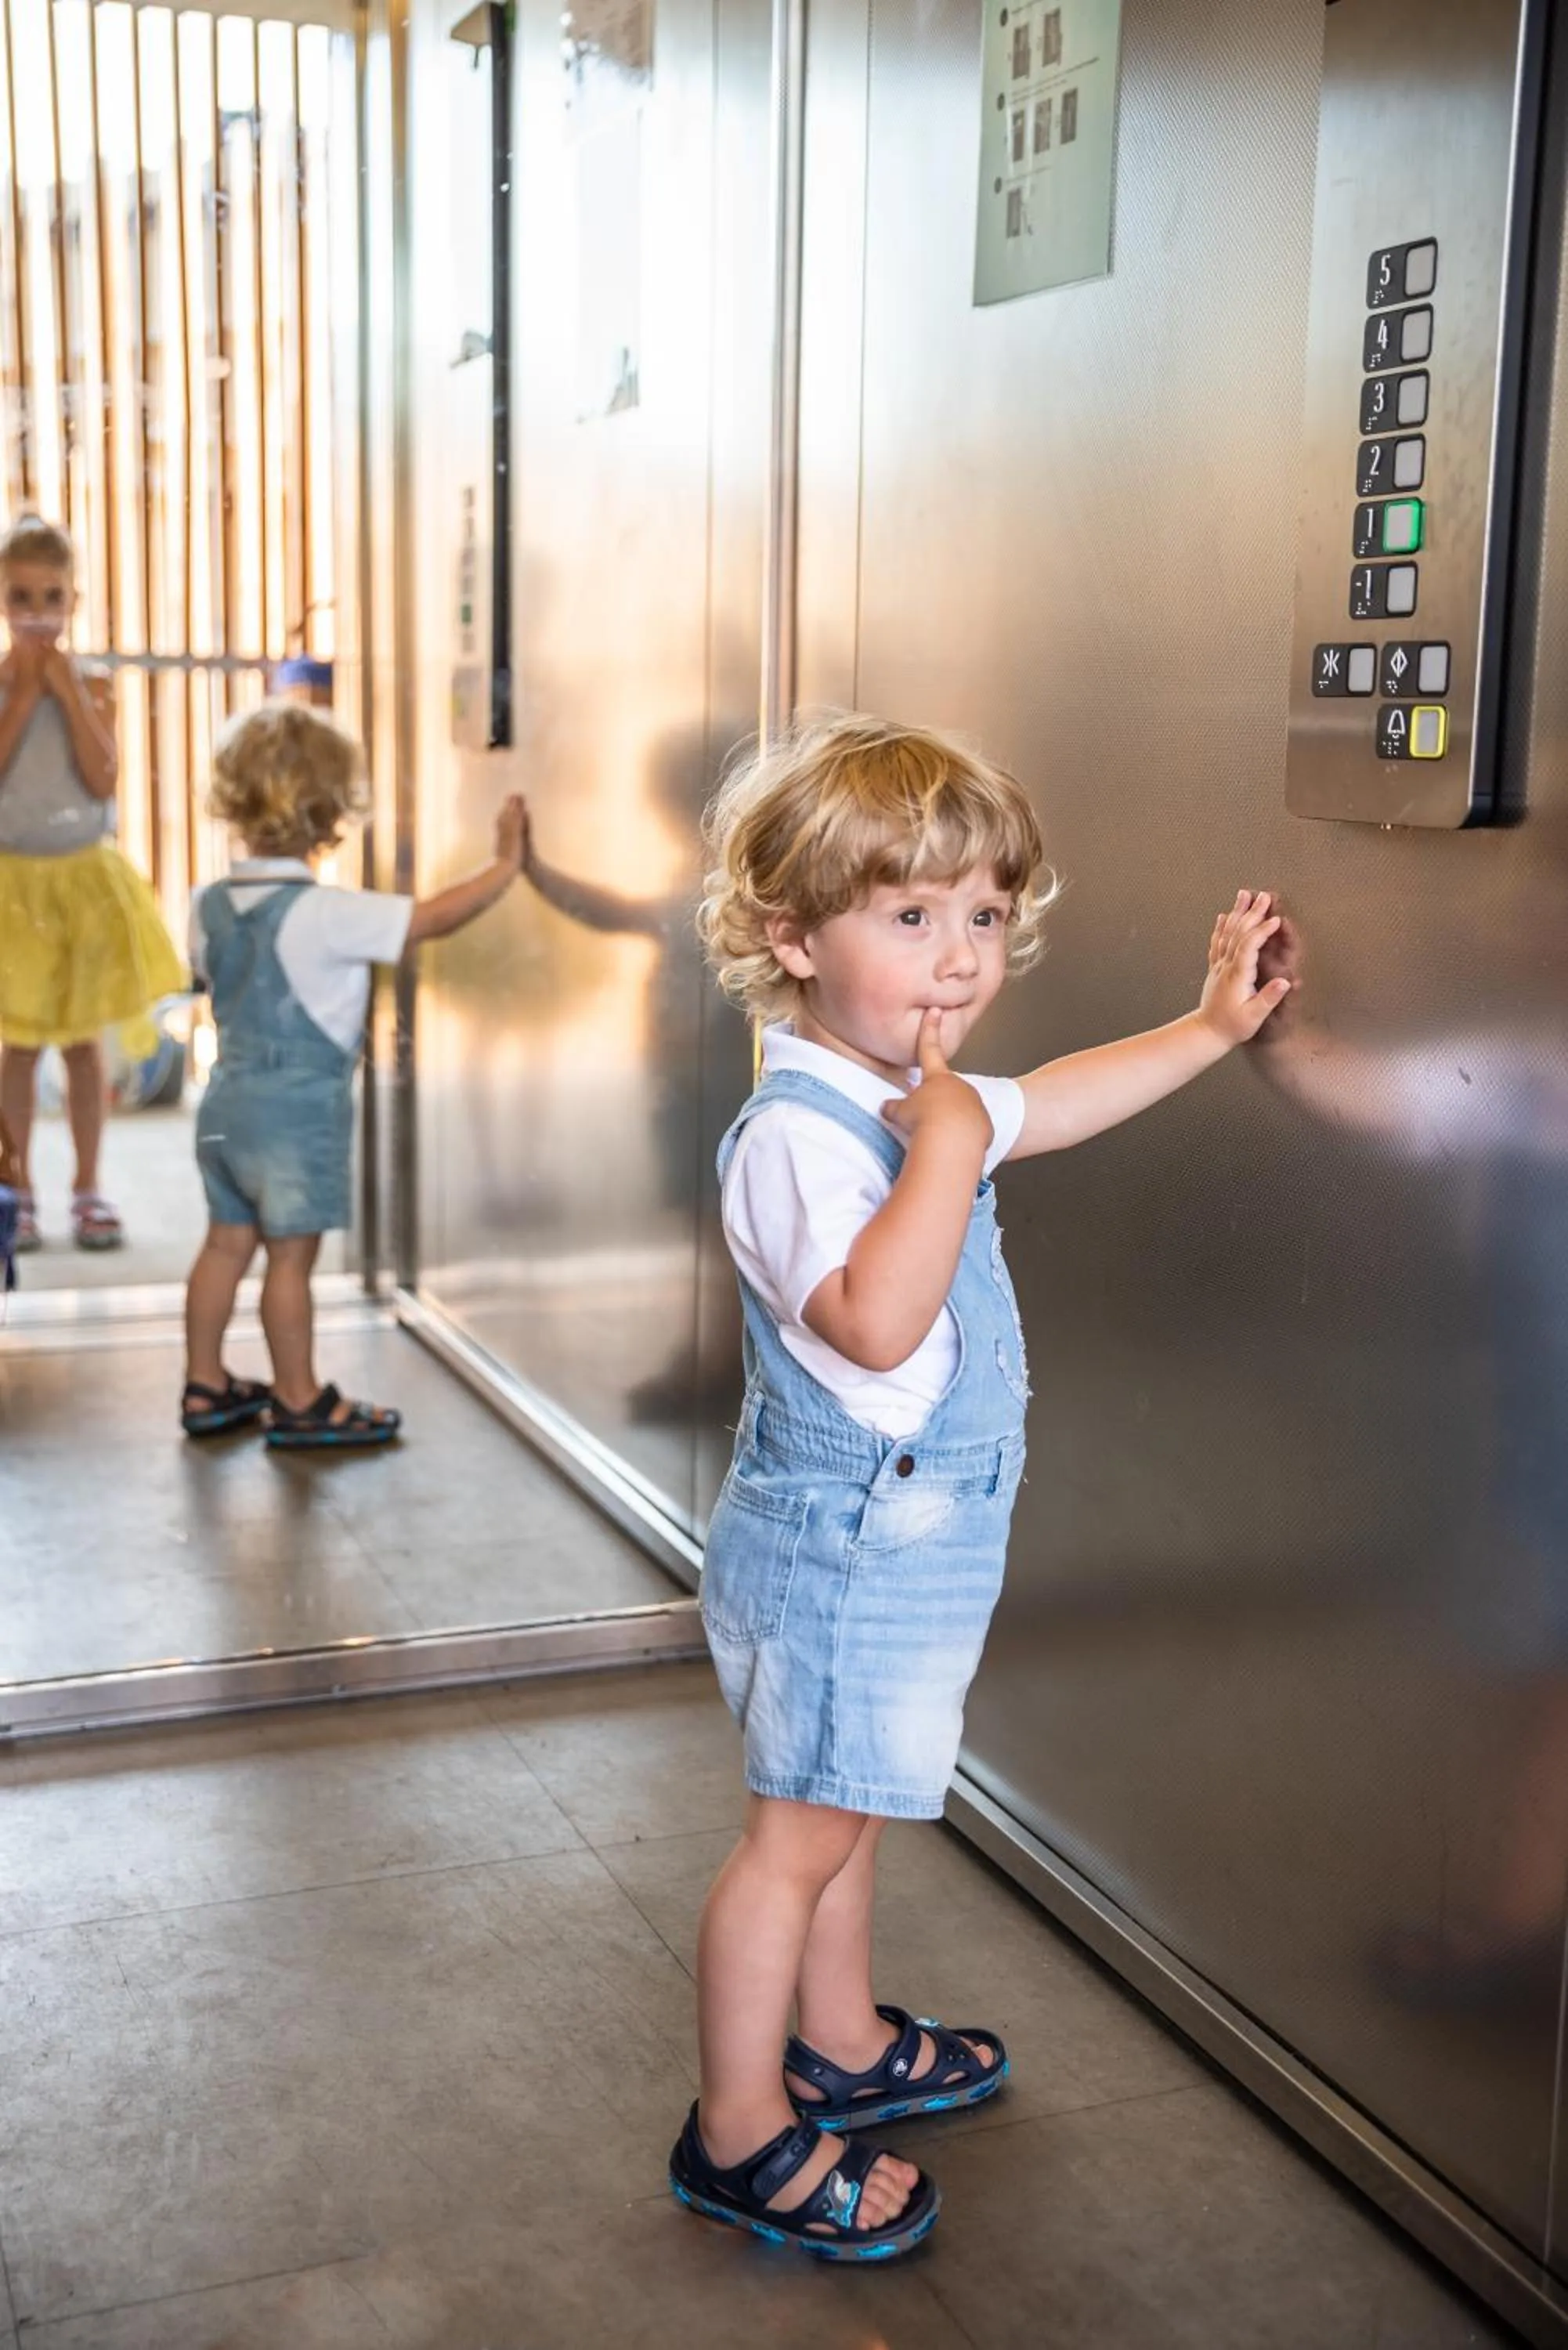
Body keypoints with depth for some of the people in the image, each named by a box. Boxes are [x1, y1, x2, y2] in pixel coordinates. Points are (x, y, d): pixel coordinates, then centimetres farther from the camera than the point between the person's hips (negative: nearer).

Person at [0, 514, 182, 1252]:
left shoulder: (92, 686, -1)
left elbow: (103, 781, -13)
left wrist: (67, 691, -14)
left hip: (86, 881, 1)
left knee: (83, 1040, 8)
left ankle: (88, 1189, 17)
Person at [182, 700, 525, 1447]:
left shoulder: (210, 906, 1)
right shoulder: (326, 915, -20)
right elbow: (435, 918, -21)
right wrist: (504, 865, -10)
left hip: (229, 1098, 7)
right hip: (301, 1108, -7)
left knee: (227, 1242, 16)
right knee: (291, 1254, 2)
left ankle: (205, 1387, 26)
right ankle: (299, 1404, 13)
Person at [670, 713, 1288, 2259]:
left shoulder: (916, 1100, 6)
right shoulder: (797, 1133, -27)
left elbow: (1053, 1101, 26)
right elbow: (875, 1323, -40)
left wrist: (1210, 1026, 28)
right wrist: (944, 1147, -36)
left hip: (902, 1542, 10)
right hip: (835, 1548, -10)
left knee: (842, 1806, 23)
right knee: (801, 1830, 2)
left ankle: (842, 2042, 40)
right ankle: (742, 2131, 16)